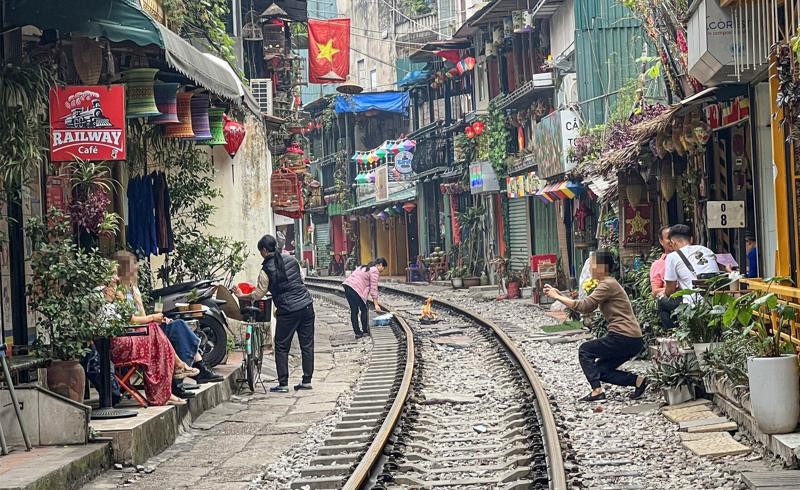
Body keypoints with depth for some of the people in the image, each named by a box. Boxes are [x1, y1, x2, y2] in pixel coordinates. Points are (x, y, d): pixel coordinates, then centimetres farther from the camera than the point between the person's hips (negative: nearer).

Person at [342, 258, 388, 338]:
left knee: (354, 311, 11)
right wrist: (376, 304, -3)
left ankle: (357, 332, 14)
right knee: (363, 309, 5)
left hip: (347, 286, 9)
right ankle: (365, 330, 11)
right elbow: (373, 289, -6)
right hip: (355, 289, -9)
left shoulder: (365, 268, 26)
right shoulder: (374, 271, -3)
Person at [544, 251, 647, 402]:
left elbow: (583, 306, -20)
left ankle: (597, 391, -4)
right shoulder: (606, 284, 18)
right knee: (601, 370, 13)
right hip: (630, 341, 10)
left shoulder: (608, 284, -13)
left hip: (625, 338, -10)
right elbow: (587, 309, 12)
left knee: (585, 350, 2)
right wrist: (560, 295, 7)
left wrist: (557, 297, -11)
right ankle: (637, 380, 7)